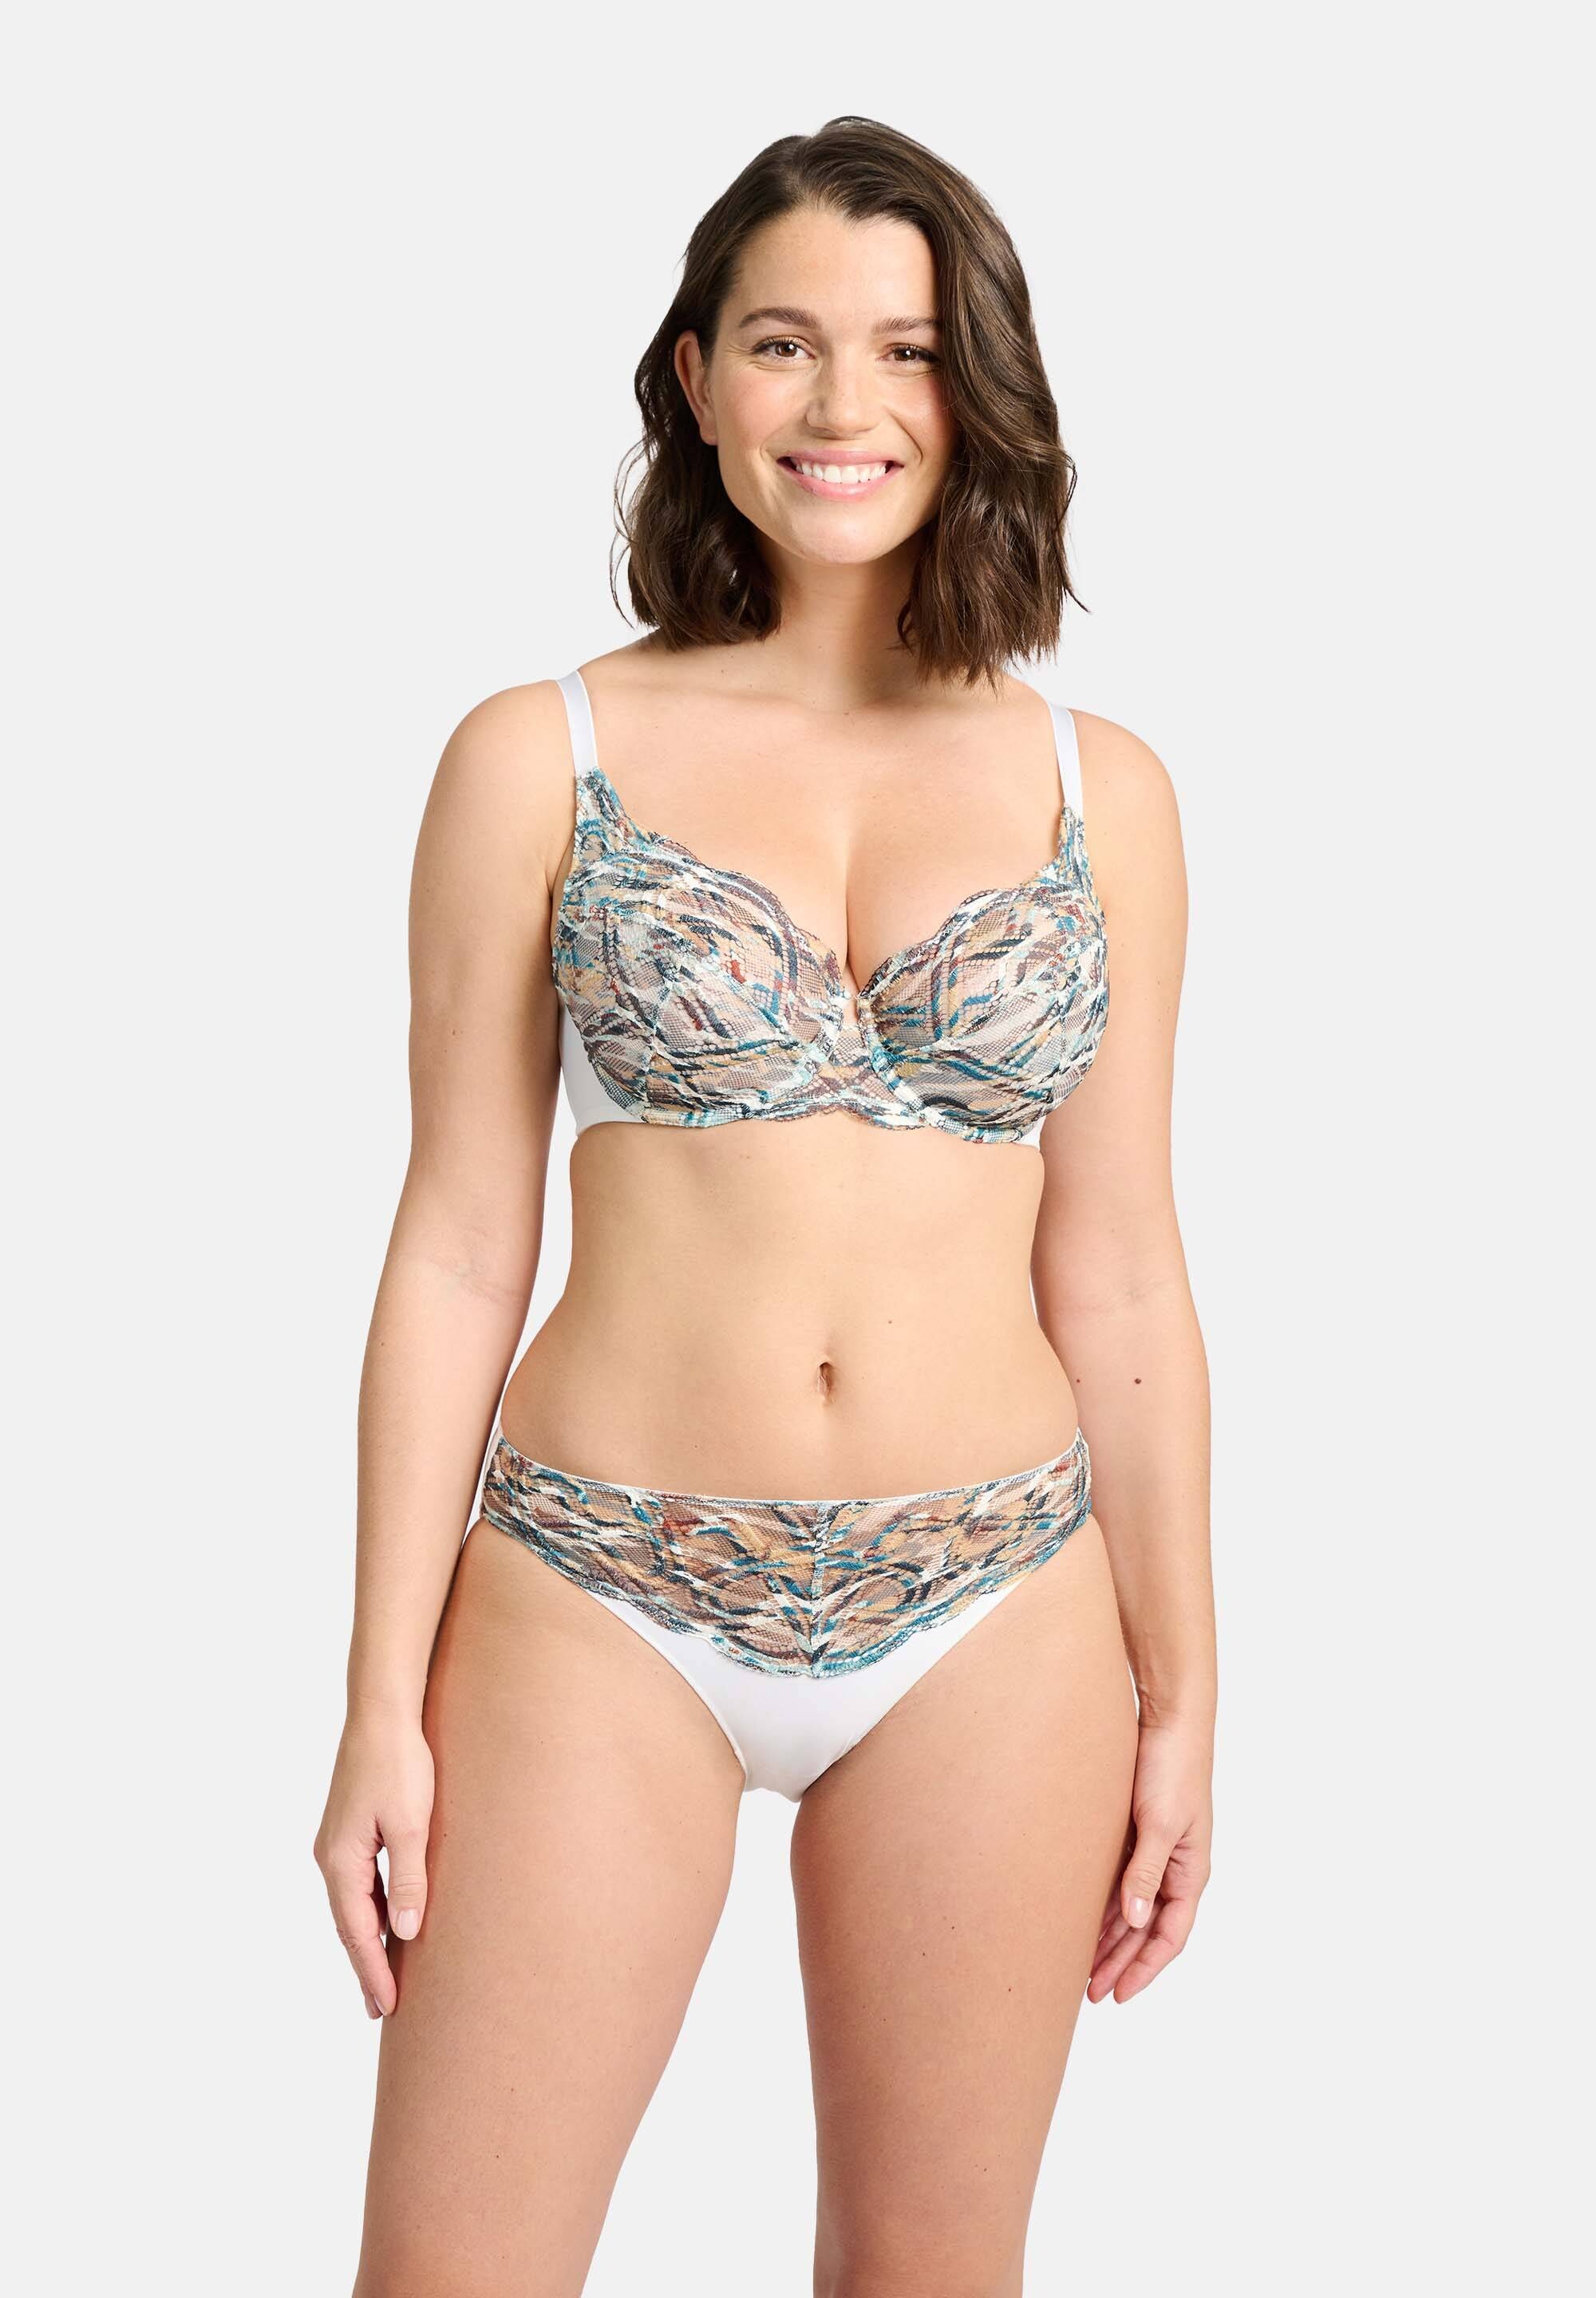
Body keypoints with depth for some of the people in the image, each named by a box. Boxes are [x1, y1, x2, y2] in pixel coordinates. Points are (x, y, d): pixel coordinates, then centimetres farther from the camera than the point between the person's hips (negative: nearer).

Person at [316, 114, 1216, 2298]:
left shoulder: (1100, 788, 4)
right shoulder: (539, 759, -1)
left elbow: (1118, 1278, 7)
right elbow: (457, 1251, -1)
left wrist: (1180, 1688, 8)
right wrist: (383, 1706, -2)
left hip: (991, 1620, 2)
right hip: (602, 1604, -1)